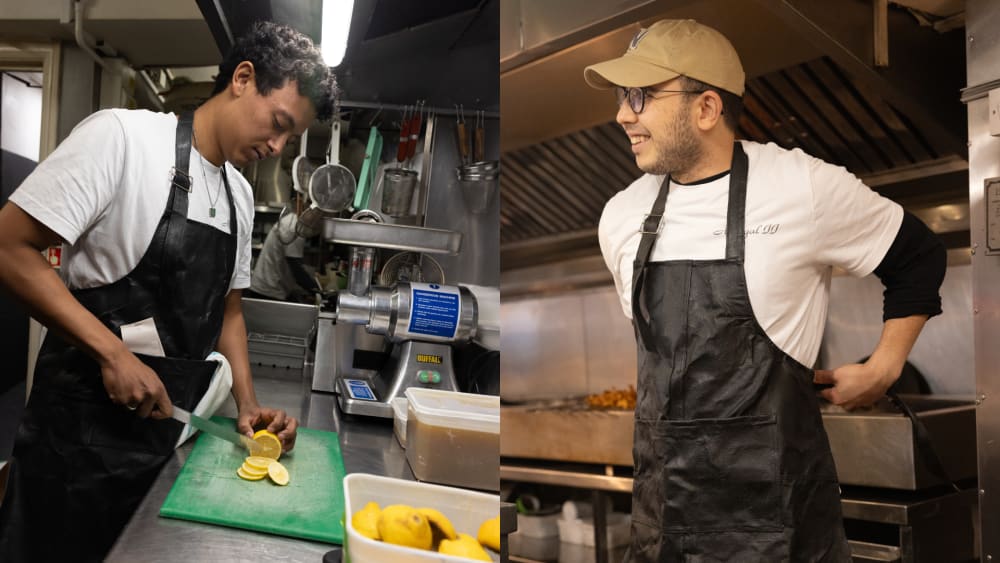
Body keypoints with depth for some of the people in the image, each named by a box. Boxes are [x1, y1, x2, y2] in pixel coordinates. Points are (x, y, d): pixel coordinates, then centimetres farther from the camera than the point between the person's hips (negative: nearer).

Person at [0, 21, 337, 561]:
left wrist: (248, 404, 2)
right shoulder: (122, 134, -14)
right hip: (85, 422, -6)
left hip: (171, 418, 7)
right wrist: (112, 353, -22)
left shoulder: (240, 195, 8)